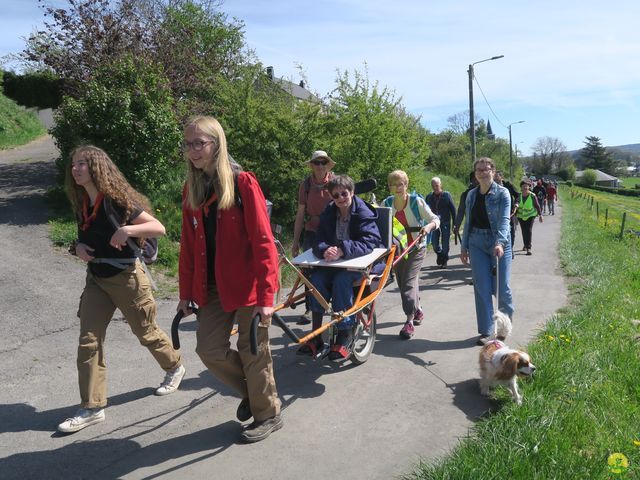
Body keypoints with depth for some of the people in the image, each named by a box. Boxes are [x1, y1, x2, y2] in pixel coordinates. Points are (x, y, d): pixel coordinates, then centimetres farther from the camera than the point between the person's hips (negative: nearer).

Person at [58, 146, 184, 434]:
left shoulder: (116, 199, -16)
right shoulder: (81, 203, 4)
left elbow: (158, 228, -17)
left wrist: (128, 230, -32)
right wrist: (78, 247, -3)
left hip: (126, 278, -6)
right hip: (96, 279, 6)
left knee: (146, 333, 11)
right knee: (88, 341, 0)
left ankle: (174, 367, 38)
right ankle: (92, 407, 9)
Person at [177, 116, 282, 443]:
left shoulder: (243, 183, -12)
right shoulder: (192, 190, 7)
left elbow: (262, 241, -16)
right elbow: (188, 246, 10)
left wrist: (265, 296, -19)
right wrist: (186, 293, 9)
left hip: (247, 282, -6)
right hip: (213, 286, 6)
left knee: (252, 352, 5)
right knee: (209, 349, 6)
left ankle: (268, 414, 29)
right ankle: (250, 390, 34)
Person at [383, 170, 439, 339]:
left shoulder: (416, 201, -9)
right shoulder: (386, 204, 1)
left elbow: (435, 219, -7)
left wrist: (429, 226, -29)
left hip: (416, 247, -4)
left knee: (408, 282, -14)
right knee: (402, 282, 12)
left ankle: (409, 321, -8)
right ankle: (417, 311, 35)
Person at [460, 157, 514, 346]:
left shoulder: (502, 193, -6)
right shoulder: (471, 195, 9)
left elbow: (504, 220, -19)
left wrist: (500, 242, -34)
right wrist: (464, 247, 14)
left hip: (499, 243, -3)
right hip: (477, 244, 4)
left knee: (502, 286, 5)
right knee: (481, 288, 2)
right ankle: (486, 331, 12)